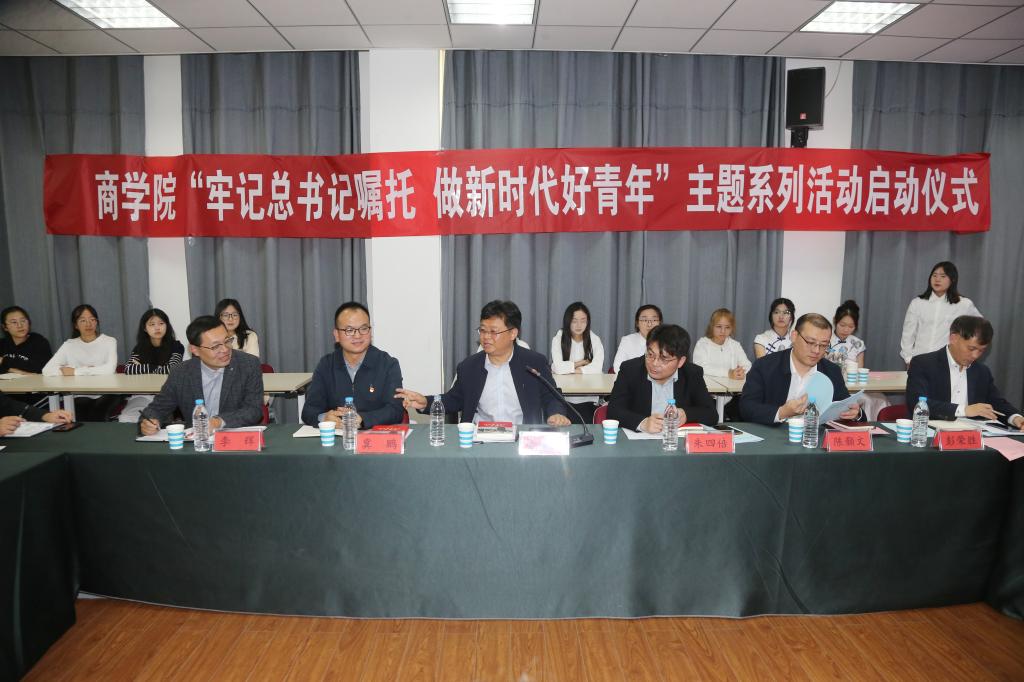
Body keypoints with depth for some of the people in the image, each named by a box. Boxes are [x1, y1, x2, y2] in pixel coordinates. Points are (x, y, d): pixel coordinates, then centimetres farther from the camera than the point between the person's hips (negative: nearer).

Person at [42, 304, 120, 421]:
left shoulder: (109, 341, 1)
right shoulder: (69, 345, 8)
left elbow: (110, 369, -18)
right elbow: (47, 371, -7)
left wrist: (75, 371, -12)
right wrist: (87, 370, -15)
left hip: (107, 394, -1)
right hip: (81, 396, 1)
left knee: (96, 416, -29)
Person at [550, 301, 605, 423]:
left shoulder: (594, 339, 2)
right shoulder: (559, 338, -2)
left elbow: (597, 368, -12)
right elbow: (558, 367, -15)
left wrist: (569, 369, -12)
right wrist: (582, 362, -5)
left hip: (587, 400, 1)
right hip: (563, 399, -1)